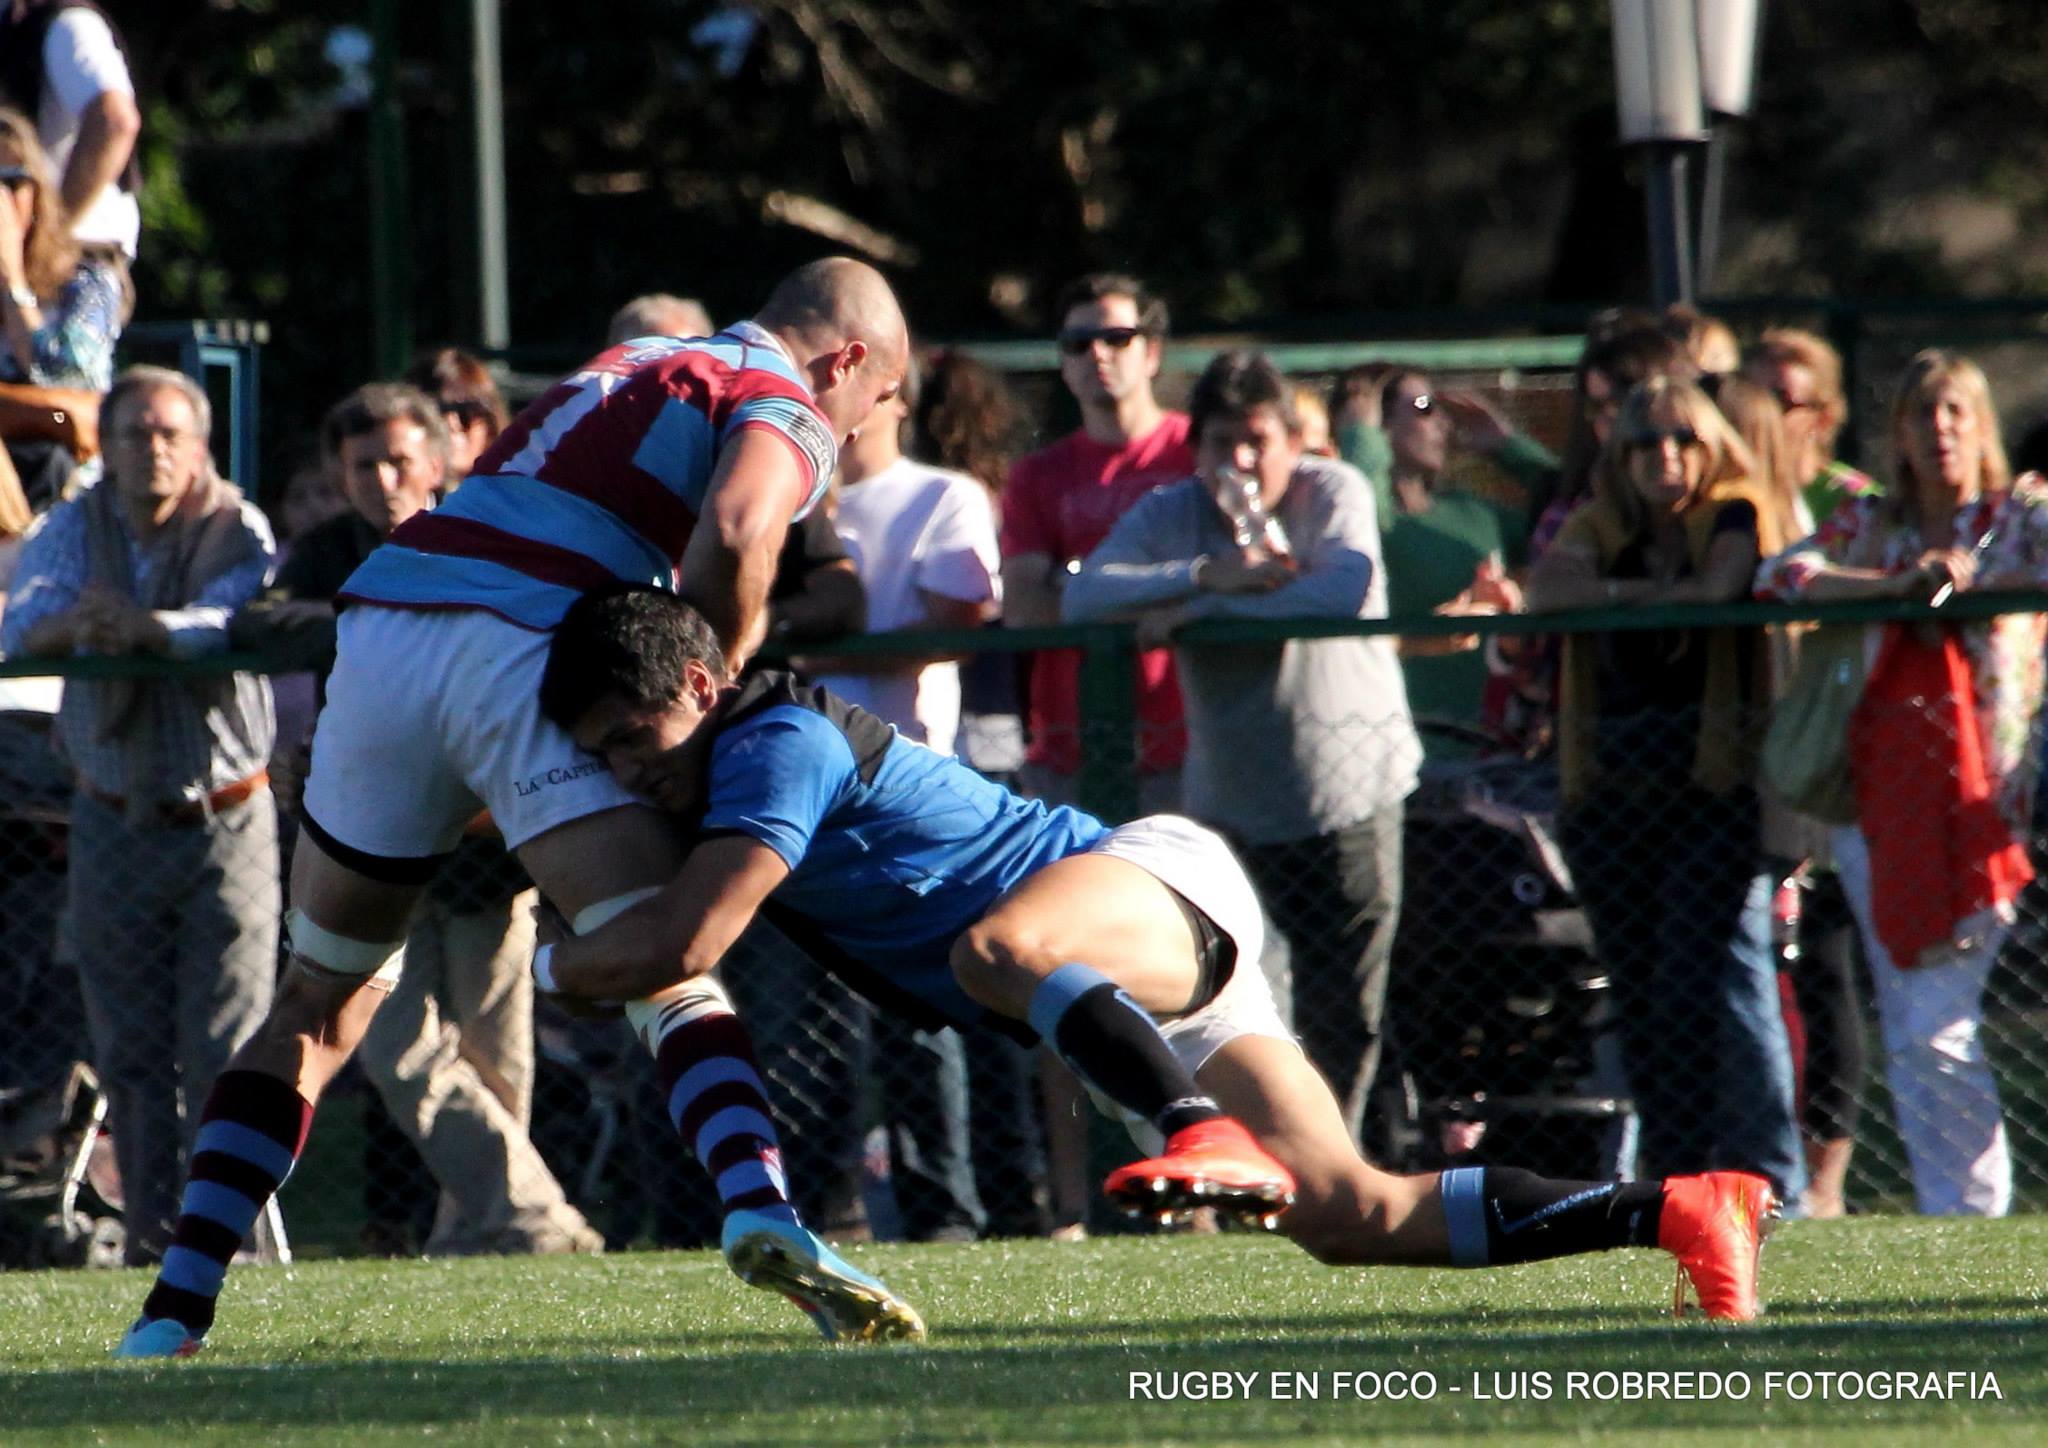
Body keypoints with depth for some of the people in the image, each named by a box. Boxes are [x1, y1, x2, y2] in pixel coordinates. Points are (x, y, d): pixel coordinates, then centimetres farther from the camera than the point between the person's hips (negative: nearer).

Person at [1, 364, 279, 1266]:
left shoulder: (237, 532, -6)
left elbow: (237, 625, -27)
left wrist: (147, 627, -48)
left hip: (224, 815, -3)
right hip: (112, 815, 3)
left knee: (224, 1045, -8)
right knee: (129, 1049, 3)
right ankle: (149, 1237, 9)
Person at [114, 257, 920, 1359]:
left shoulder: (629, 365, 32)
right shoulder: (789, 414, 7)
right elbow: (736, 534, -14)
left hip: (380, 634, 6)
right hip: (515, 653, -6)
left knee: (318, 1007, 14)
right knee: (670, 968, -12)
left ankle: (175, 1308, 8)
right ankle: (760, 1213, -36)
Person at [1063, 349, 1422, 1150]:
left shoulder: (1335, 494, -7)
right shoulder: (1171, 513, -1)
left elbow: (1346, 591, -27)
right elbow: (1083, 596, -16)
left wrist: (1201, 610, -24)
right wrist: (1208, 572, -26)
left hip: (1348, 791, -2)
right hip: (1226, 804, 2)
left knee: (1343, 1022, 3)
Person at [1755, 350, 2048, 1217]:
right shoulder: (1868, 523, 14)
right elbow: (1782, 575, -1)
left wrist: (1968, 581, -15)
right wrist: (1899, 583, -12)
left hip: (1977, 787, -4)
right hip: (1880, 788, 4)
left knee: (1937, 1022, -12)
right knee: (1904, 1025, 2)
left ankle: (1978, 1203, -4)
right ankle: (1940, 1202, 8)